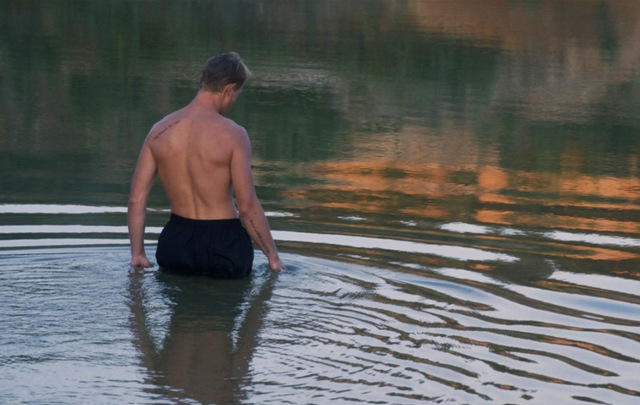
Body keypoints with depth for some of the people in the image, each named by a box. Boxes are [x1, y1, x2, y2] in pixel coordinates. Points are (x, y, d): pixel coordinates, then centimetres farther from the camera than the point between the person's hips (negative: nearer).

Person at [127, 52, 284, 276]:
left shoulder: (160, 130, 2)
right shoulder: (232, 134, -12)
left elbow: (136, 200, 3)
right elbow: (247, 207, -13)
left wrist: (137, 254, 13)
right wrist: (273, 257, -2)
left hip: (176, 242, 4)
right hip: (223, 245, -4)